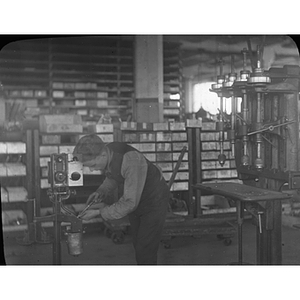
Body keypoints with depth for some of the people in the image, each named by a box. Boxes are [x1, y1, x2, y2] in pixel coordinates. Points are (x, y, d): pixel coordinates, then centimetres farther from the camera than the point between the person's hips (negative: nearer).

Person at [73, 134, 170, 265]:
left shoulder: (131, 161, -38)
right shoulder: (105, 155, -15)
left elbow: (130, 202, -33)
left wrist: (100, 212, -26)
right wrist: (101, 191, -10)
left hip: (154, 201, -7)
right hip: (136, 203, 7)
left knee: (145, 252, -6)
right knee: (138, 245, 16)